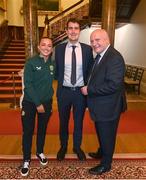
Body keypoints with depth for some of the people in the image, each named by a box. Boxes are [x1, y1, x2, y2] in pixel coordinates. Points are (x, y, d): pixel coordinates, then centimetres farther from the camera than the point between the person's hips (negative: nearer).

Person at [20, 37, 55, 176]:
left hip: (46, 102, 4)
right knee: (27, 131, 5)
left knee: (42, 129, 17)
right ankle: (26, 160, 24)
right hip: (30, 102, -3)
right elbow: (27, 84, -14)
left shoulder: (53, 63, 0)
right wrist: (37, 103, -16)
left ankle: (40, 152, 39)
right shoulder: (31, 63, -11)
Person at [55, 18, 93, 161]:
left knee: (79, 121, 16)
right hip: (64, 91, 1)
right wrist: (61, 82, -3)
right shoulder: (59, 49, -2)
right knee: (63, 122, 16)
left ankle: (77, 147, 40)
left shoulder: (87, 49, -3)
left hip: (81, 91, 0)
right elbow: (56, 71, 7)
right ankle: (63, 147, 41)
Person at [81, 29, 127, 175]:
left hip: (108, 107, -9)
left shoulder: (115, 58, -24)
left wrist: (89, 90, -24)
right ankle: (101, 152, 52)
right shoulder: (100, 56, 7)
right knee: (101, 133, 27)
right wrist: (88, 88, 0)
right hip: (100, 106, 9)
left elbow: (114, 85, -31)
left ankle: (105, 164, 34)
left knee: (107, 136, 11)